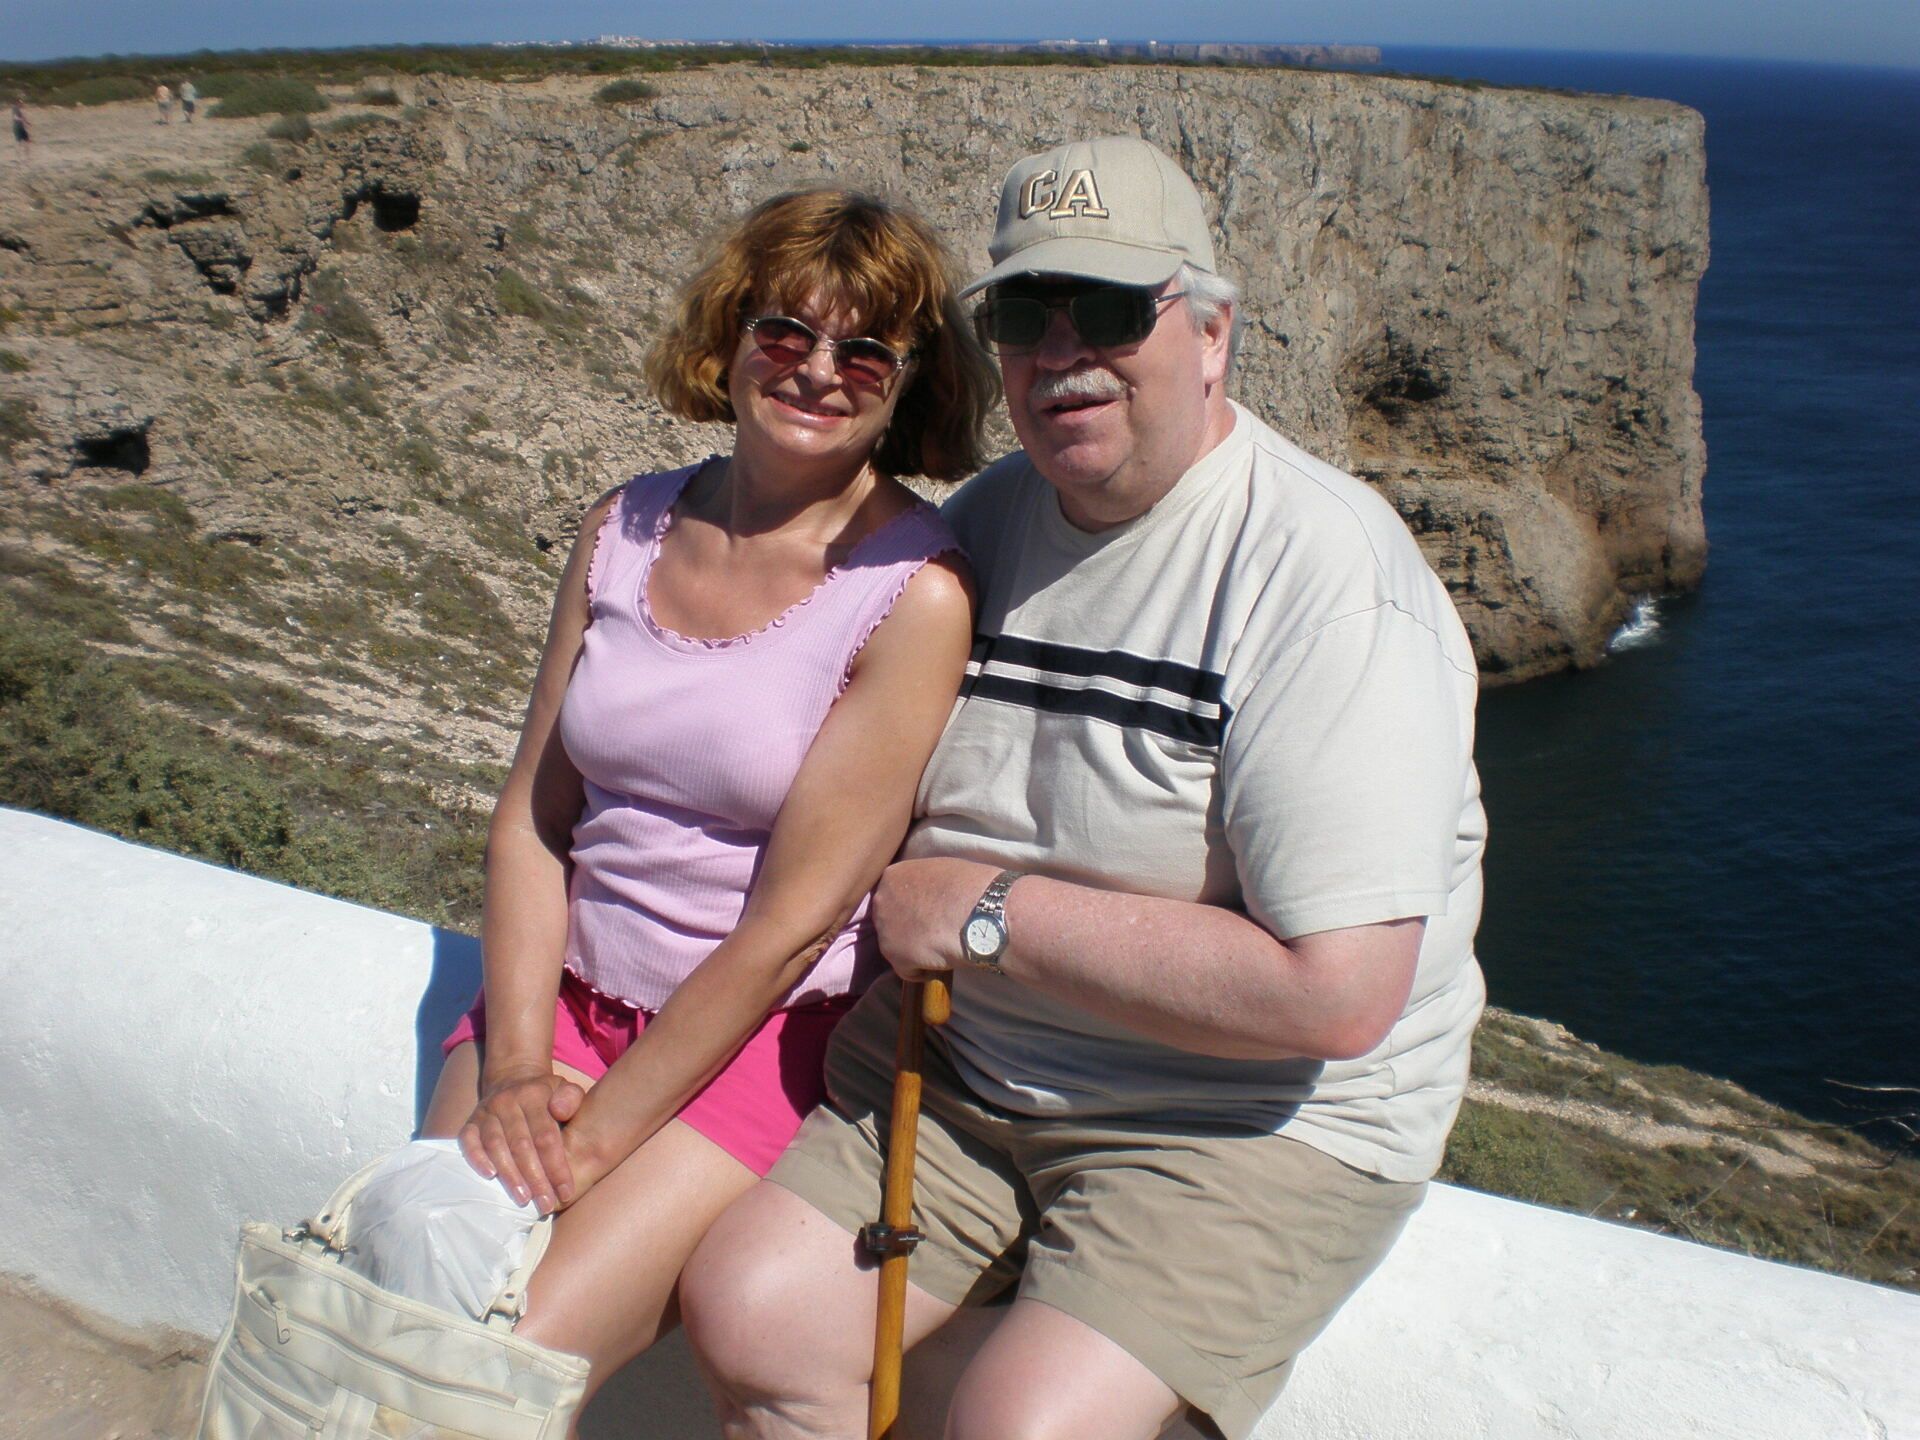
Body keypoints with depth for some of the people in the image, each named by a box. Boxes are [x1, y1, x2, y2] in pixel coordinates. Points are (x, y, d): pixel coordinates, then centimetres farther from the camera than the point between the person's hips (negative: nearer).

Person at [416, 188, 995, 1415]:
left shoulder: (915, 591, -15)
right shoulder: (629, 530, 2)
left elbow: (790, 925, -16)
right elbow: (532, 816, 3)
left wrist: (594, 1139, -12)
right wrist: (514, 1070, -8)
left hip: (768, 1033, -4)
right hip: (570, 991, 5)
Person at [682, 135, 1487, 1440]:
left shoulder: (1326, 574, -20)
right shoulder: (983, 520, 3)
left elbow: (1335, 996, -27)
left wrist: (992, 914, -20)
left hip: (1261, 1119, -5)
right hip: (964, 1058, 6)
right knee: (746, 1307, -7)